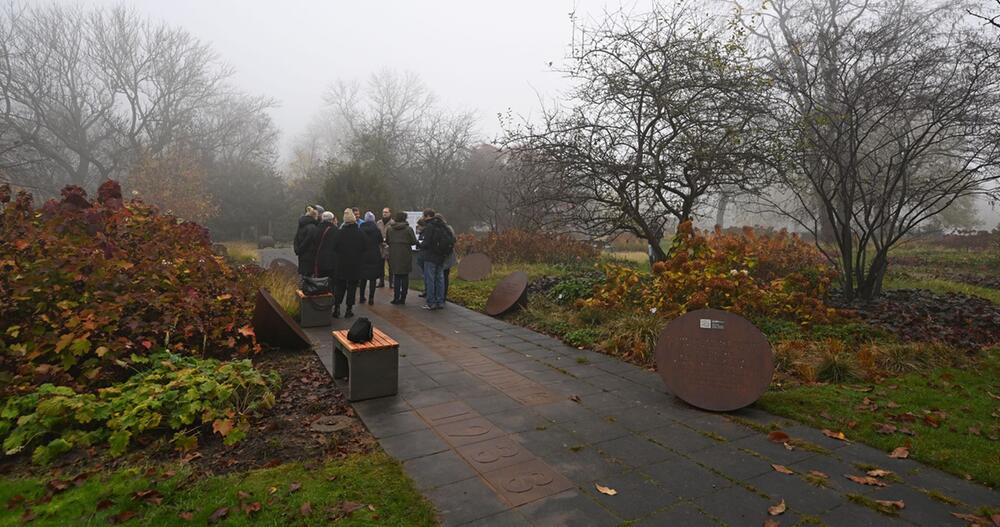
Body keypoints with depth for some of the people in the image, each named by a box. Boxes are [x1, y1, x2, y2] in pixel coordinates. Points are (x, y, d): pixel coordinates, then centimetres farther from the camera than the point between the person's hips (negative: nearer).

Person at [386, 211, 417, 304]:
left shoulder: (389, 229, -1)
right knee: (405, 277, 8)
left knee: (396, 277, 10)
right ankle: (403, 298, 10)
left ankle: (396, 298, 7)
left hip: (394, 256, 2)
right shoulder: (408, 229, -9)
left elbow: (387, 241, 5)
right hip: (406, 256, -2)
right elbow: (414, 241, -7)